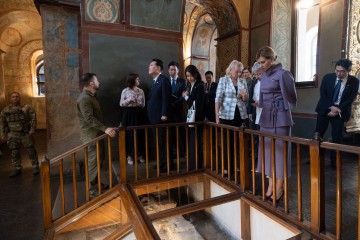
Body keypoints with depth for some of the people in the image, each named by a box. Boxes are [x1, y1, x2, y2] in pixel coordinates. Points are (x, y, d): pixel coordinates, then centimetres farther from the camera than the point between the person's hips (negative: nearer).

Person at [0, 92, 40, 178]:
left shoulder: (27, 108, -2)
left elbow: (33, 118, -5)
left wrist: (32, 130, -11)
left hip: (26, 134, -3)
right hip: (12, 135, 4)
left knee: (31, 151, 2)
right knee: (14, 152, 9)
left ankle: (35, 166, 14)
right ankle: (17, 169, 21)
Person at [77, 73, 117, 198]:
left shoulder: (91, 96, 14)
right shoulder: (84, 98, -19)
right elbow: (89, 118, -28)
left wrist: (104, 129, 22)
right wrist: (105, 129, -34)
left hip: (97, 133, 10)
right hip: (91, 135, -10)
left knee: (99, 159, 17)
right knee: (93, 162, -2)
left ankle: (96, 183, 30)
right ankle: (92, 190, 10)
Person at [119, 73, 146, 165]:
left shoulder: (141, 91, 7)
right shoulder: (125, 91, -1)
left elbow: (143, 104, 5)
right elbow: (121, 104, -3)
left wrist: (136, 102, -12)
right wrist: (129, 100, -17)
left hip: (138, 114, 3)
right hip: (128, 114, -3)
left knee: (139, 134, 6)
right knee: (129, 134, 2)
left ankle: (140, 154, 20)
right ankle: (130, 155, 15)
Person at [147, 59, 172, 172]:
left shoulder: (164, 79, -9)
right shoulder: (155, 81, 19)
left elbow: (166, 98, -16)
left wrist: (164, 114, -20)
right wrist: (151, 115, 13)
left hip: (161, 116, -9)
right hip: (155, 117, 9)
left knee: (163, 141, -1)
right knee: (159, 141, 14)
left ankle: (167, 164, 11)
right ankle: (162, 162, 25)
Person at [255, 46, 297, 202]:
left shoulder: (282, 74, -9)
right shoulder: (264, 75, 13)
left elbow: (290, 97, -7)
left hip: (279, 117, -7)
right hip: (266, 117, 7)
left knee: (279, 150, 0)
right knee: (267, 150, 9)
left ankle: (279, 189, 13)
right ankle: (271, 185, 21)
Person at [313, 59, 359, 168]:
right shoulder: (327, 77, -3)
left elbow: (350, 99, -7)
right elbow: (323, 94, -5)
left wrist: (338, 110, -18)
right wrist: (331, 107, -17)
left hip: (340, 112, -1)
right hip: (324, 110, 1)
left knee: (337, 137, 2)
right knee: (318, 134, 2)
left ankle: (335, 161, 14)